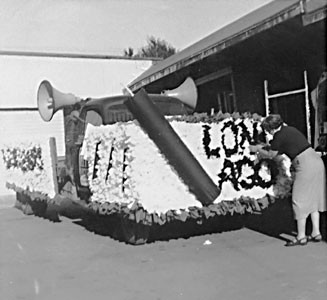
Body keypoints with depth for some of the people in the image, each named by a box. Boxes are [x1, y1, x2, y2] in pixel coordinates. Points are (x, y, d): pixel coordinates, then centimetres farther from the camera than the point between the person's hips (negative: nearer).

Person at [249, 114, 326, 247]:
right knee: (313, 198, 15)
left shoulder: (279, 136, -10)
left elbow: (270, 154, 5)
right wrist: (264, 146, 32)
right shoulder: (290, 129, 15)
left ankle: (301, 237, 7)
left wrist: (257, 149, 21)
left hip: (305, 165, -9)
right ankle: (316, 233, 21)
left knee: (299, 200, 1)